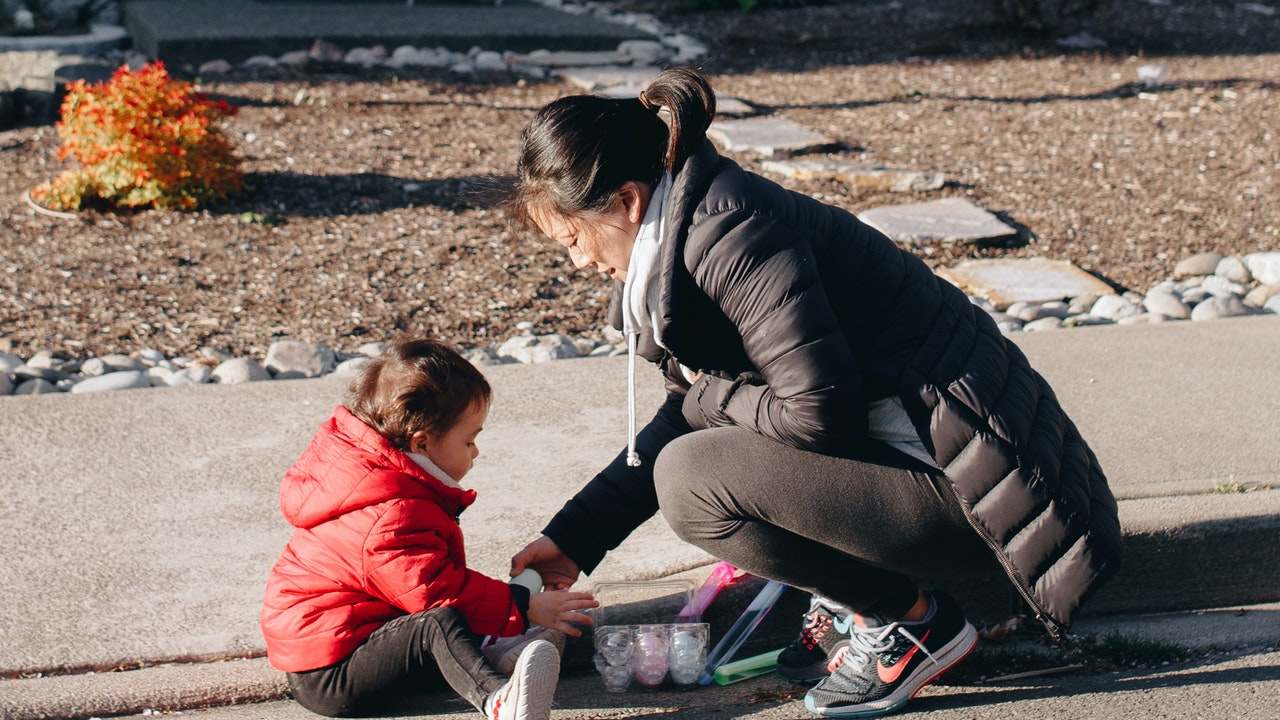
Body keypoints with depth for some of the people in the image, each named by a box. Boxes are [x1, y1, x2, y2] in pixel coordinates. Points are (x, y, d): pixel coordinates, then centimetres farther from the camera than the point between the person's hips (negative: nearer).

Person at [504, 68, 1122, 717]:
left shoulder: (728, 234, -21)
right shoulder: (688, 230, 10)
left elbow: (819, 412, -26)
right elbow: (688, 415, 16)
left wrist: (707, 398, -7)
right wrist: (572, 539, 15)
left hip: (968, 482, -10)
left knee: (691, 481, -18)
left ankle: (909, 624, -2)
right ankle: (854, 600, 16)